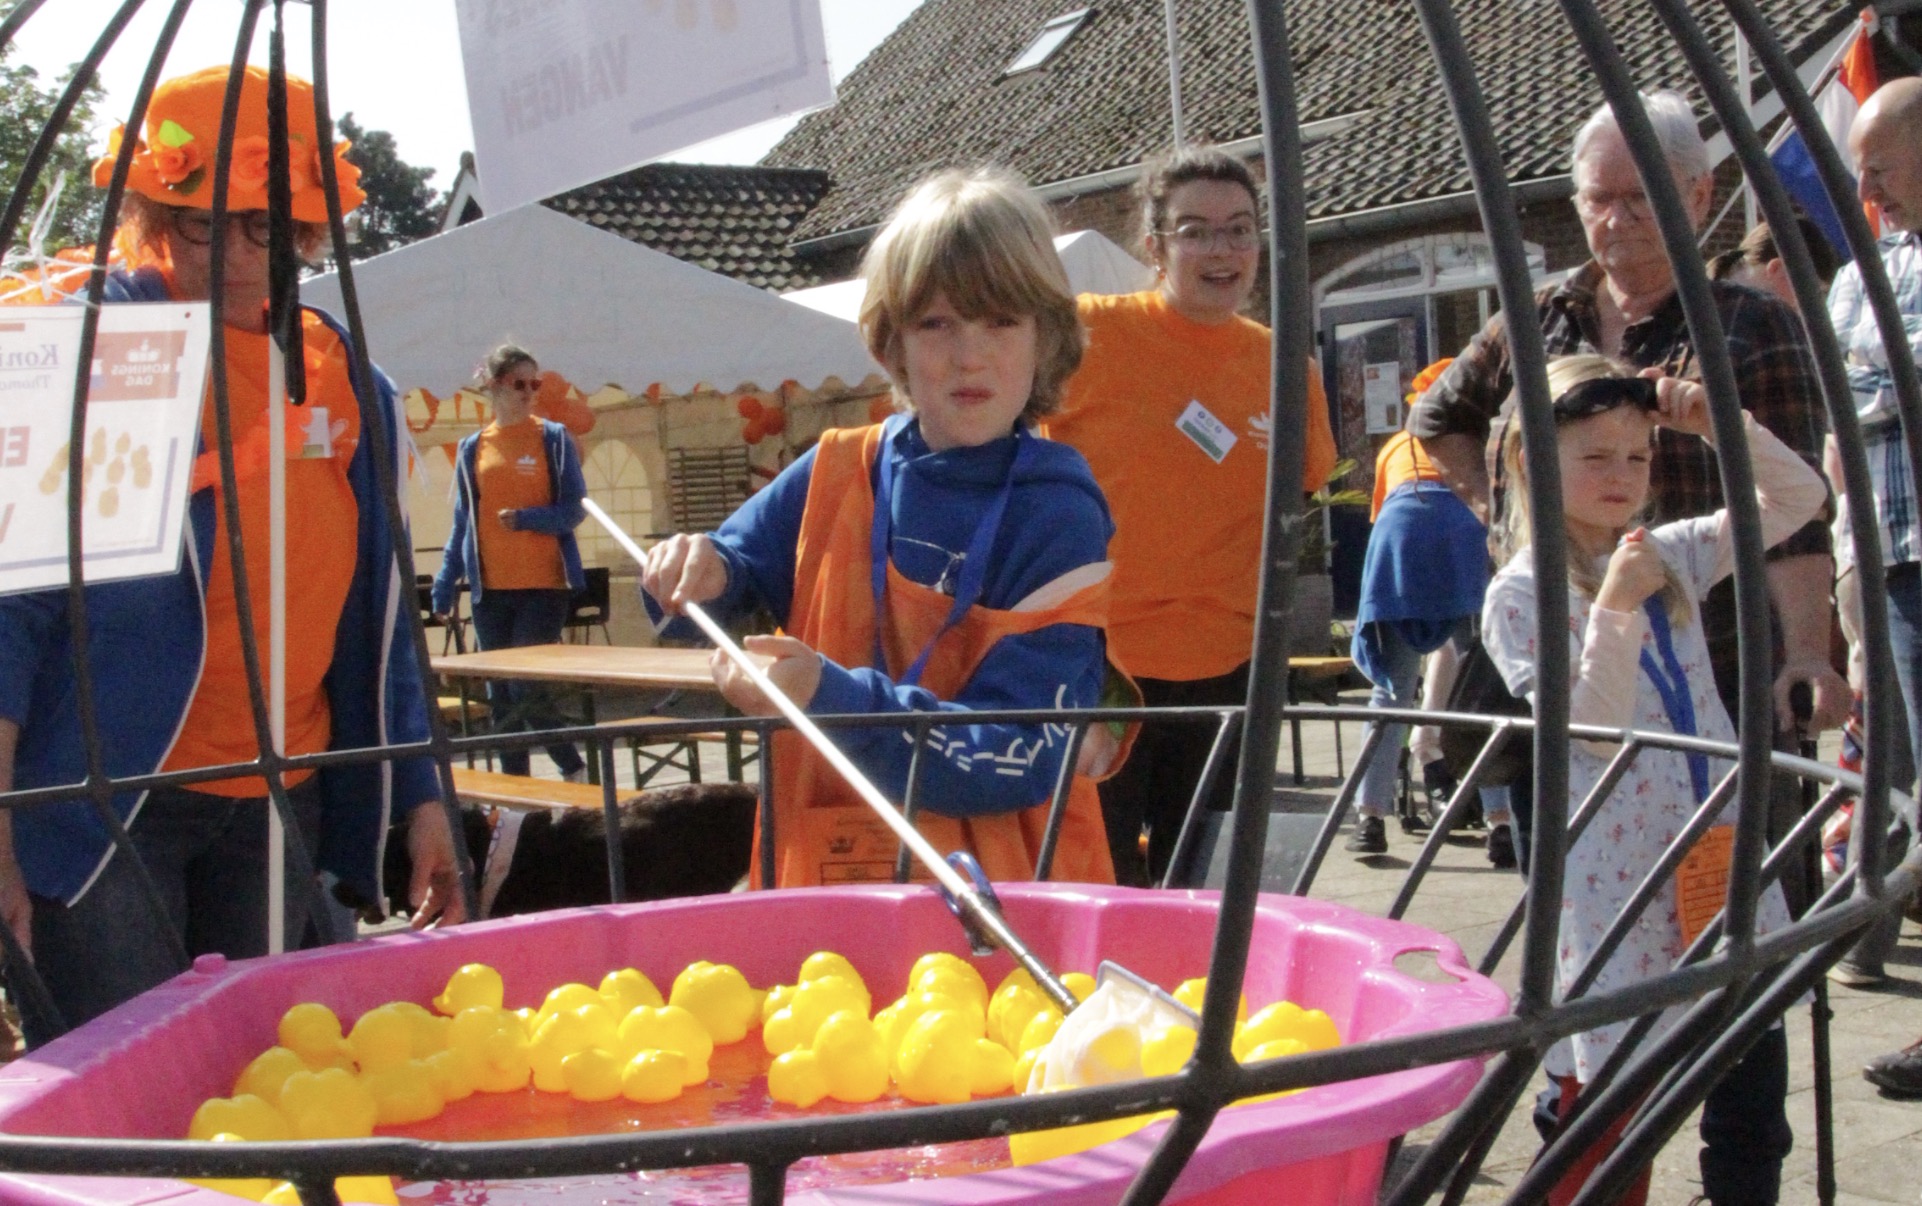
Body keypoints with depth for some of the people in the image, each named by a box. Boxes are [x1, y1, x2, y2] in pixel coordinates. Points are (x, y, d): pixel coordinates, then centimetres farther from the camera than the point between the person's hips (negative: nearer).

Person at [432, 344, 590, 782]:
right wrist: (444, 588, 9)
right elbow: (462, 523, 14)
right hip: (490, 589, 4)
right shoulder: (472, 448, 9)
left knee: (527, 690, -9)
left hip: (543, 585, -4)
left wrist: (525, 518, -18)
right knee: (501, 697, 7)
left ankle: (574, 769, 11)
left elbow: (574, 511, -2)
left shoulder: (554, 439, 1)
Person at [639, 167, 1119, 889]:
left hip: (999, 892, -4)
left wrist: (833, 699, -25)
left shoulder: (1058, 517, -9)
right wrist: (699, 576, -7)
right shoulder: (834, 477, 3)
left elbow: (1018, 759, -15)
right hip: (821, 864, 4)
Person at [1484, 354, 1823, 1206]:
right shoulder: (1522, 594, -7)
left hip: (1720, 858, 6)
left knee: (1753, 1093, 10)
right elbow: (1589, 733, -14)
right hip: (1615, 882, -6)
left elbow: (1799, 498, 12)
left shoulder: (1671, 558, 10)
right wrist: (1614, 611, -22)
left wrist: (1722, 426, -1)